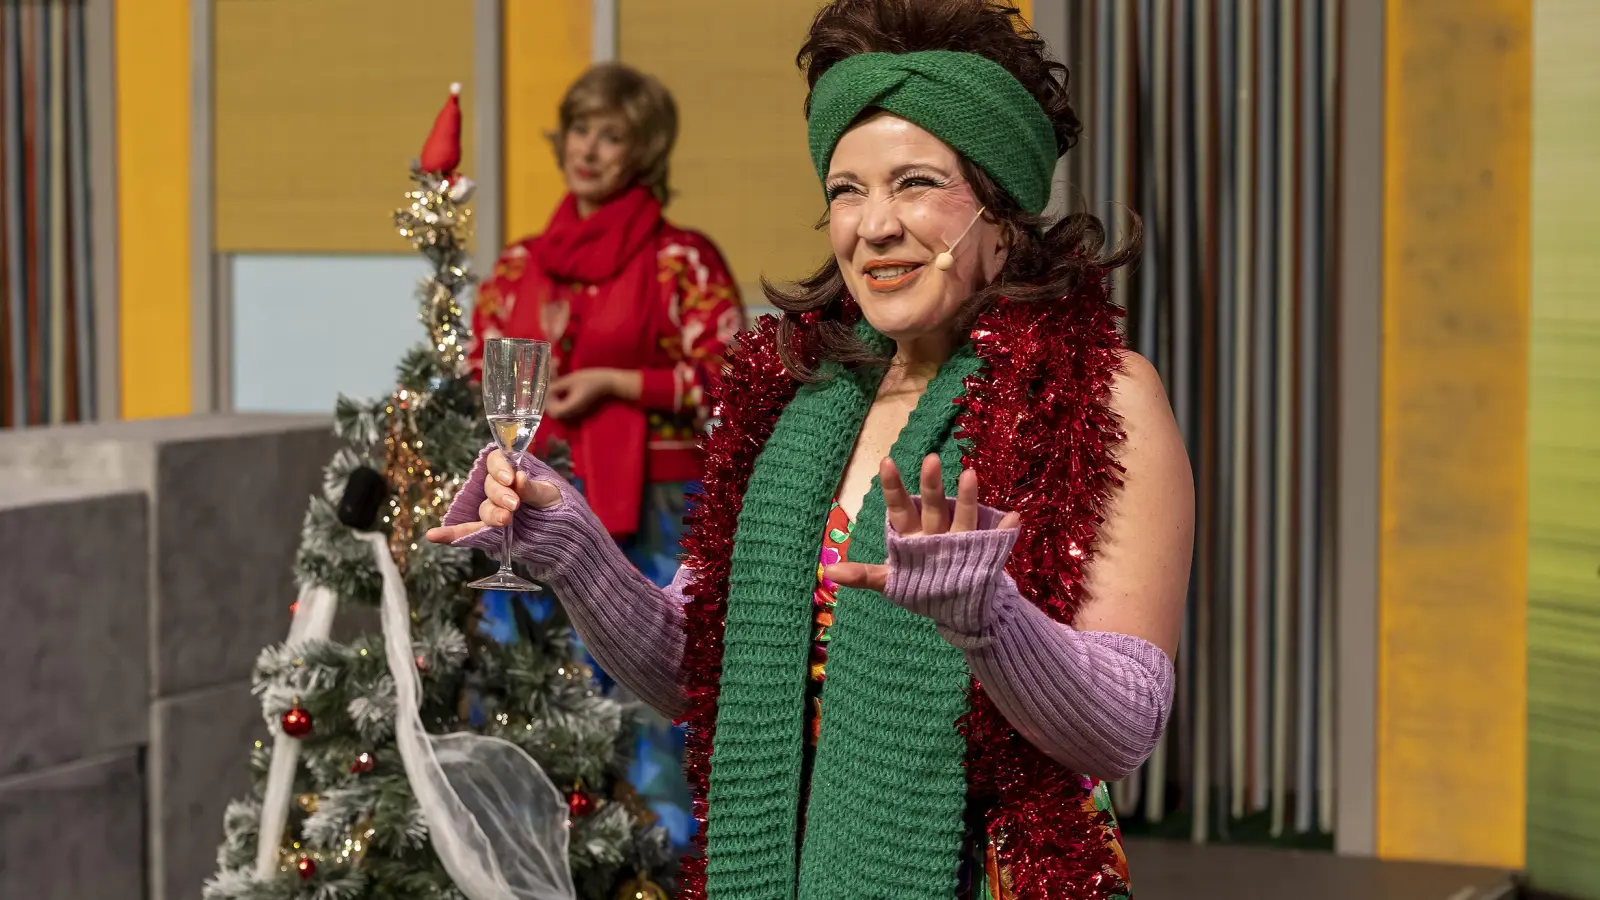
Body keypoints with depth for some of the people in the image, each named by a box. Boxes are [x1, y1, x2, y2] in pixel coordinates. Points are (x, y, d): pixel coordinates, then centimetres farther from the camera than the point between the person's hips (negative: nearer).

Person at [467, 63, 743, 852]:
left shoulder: (682, 262, -1)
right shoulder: (520, 264, 13)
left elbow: (728, 382, -7)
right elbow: (475, 372, 20)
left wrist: (614, 383, -13)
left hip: (645, 509, -5)